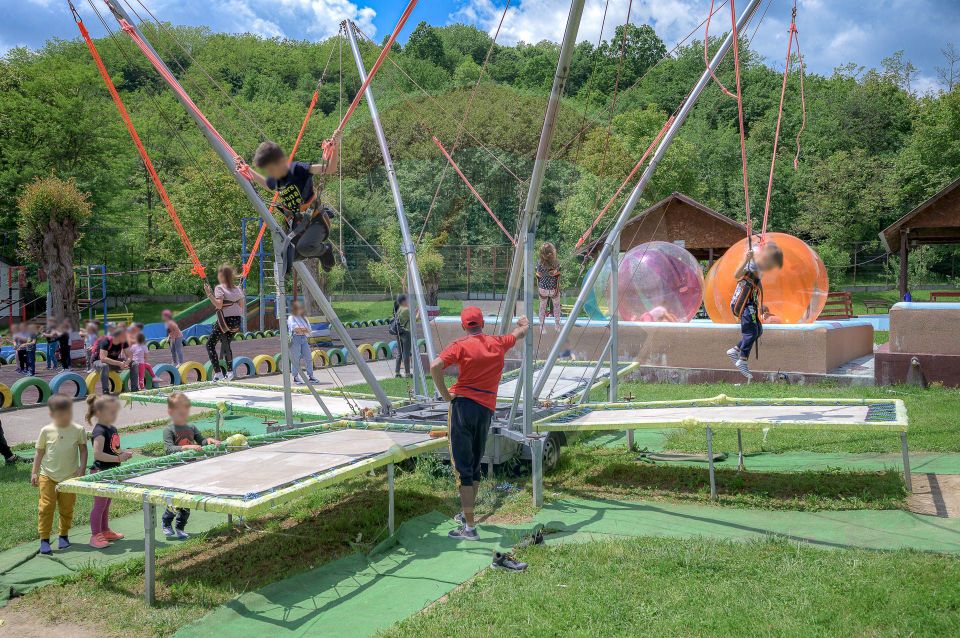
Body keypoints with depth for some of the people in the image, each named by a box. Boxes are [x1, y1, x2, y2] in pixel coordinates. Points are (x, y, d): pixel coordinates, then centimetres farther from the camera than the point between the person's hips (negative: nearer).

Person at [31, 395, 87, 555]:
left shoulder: (78, 430, -4)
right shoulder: (46, 431, -3)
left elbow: (83, 451, 1)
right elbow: (39, 452, 3)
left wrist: (81, 469, -7)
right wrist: (34, 472, 1)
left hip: (70, 477, 0)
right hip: (48, 476, 0)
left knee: (67, 508, 9)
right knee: (46, 507, -3)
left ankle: (63, 535, 25)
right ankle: (44, 539, 4)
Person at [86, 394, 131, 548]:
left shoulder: (113, 429, 9)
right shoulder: (100, 431, -20)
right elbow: (97, 454, -29)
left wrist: (123, 453, 2)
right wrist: (118, 458, -27)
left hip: (111, 472, 9)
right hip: (100, 472, -9)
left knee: (106, 504, 19)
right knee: (99, 504, -2)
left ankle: (105, 531, 31)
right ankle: (95, 536, 5)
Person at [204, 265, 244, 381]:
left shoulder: (219, 288, -9)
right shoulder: (237, 289, 9)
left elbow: (219, 305, -20)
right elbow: (241, 306, 13)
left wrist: (209, 293, -20)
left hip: (225, 320, -6)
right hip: (236, 320, 6)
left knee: (210, 344, 3)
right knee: (226, 344, 24)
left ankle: (218, 372, -9)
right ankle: (230, 371, 18)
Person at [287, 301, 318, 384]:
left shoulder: (304, 318, 19)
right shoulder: (291, 318, 2)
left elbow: (309, 330, 11)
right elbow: (295, 328, -14)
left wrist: (300, 329, -5)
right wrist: (305, 329, -9)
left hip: (304, 338, 6)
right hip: (295, 338, -6)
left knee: (308, 358, 0)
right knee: (295, 359, -4)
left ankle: (310, 376, 3)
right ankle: (296, 377, 4)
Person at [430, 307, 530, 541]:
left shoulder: (461, 346, -5)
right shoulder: (498, 343, 9)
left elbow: (435, 366, -21)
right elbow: (521, 332, 29)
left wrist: (445, 394, -9)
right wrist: (522, 323, 52)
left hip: (463, 404, -5)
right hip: (487, 408, 5)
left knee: (463, 468, -3)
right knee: (475, 465, 20)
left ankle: (470, 527, -5)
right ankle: (466, 514, 34)